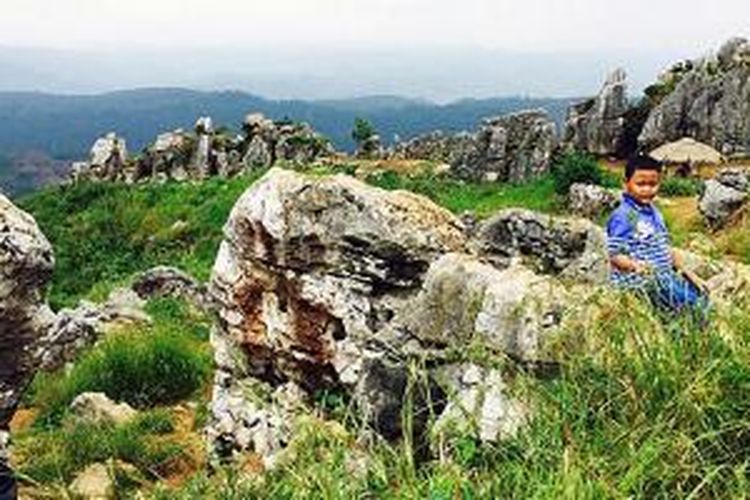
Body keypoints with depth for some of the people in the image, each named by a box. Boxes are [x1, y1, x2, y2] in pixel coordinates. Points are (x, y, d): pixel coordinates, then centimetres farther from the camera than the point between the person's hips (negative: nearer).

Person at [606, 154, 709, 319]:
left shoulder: (654, 213, 16)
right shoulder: (622, 217, -12)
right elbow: (615, 255, -16)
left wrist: (683, 270, 17)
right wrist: (635, 266, -33)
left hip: (664, 275, 9)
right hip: (637, 279, -9)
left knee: (699, 292, -1)